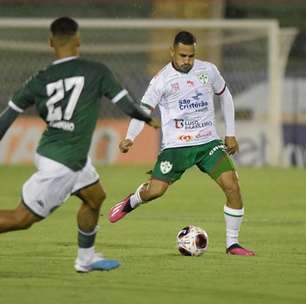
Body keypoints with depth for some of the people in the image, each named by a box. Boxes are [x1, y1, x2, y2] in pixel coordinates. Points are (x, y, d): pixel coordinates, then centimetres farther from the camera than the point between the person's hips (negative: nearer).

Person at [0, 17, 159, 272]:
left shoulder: (40, 81, -1)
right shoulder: (97, 72, -13)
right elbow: (127, 106, -8)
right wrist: (149, 120, 11)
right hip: (61, 164, -7)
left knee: (95, 197, 25)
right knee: (22, 218, -1)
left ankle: (86, 258, 37)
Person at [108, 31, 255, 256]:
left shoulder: (208, 71, 2)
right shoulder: (162, 80, -8)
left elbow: (225, 96, 17)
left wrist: (230, 134, 15)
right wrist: (130, 138, -23)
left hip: (208, 142, 2)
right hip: (175, 145, -2)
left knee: (232, 186, -15)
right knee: (155, 191, -12)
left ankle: (232, 243, -2)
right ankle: (131, 202, 27)